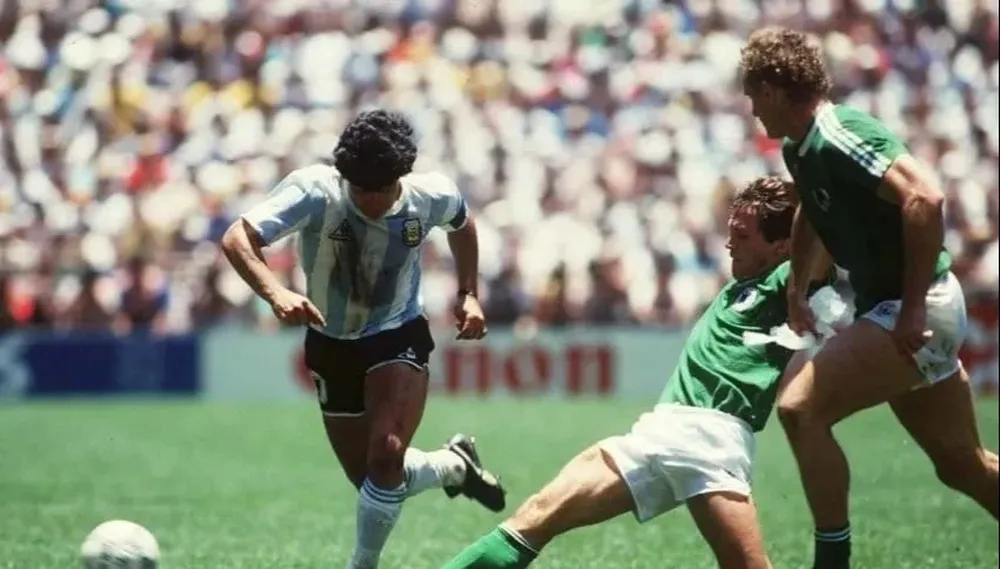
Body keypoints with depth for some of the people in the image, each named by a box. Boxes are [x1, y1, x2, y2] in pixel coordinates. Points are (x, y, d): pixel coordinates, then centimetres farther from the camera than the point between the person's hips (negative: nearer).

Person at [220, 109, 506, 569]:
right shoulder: (315, 192, -29)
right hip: (331, 345, 1)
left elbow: (462, 223, 8)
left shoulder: (431, 196, -19)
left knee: (386, 456, -26)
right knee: (372, 479, 11)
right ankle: (454, 466, 43)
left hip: (399, 339, -1)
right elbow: (237, 239, -40)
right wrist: (276, 294, -56)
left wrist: (468, 294, 1)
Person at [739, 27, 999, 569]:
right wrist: (795, 287, 29)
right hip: (893, 308, 10)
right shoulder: (800, 150, 9)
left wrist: (913, 307, -28)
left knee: (801, 408, -17)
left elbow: (925, 199, -31)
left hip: (915, 314, -10)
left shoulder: (838, 138, -20)